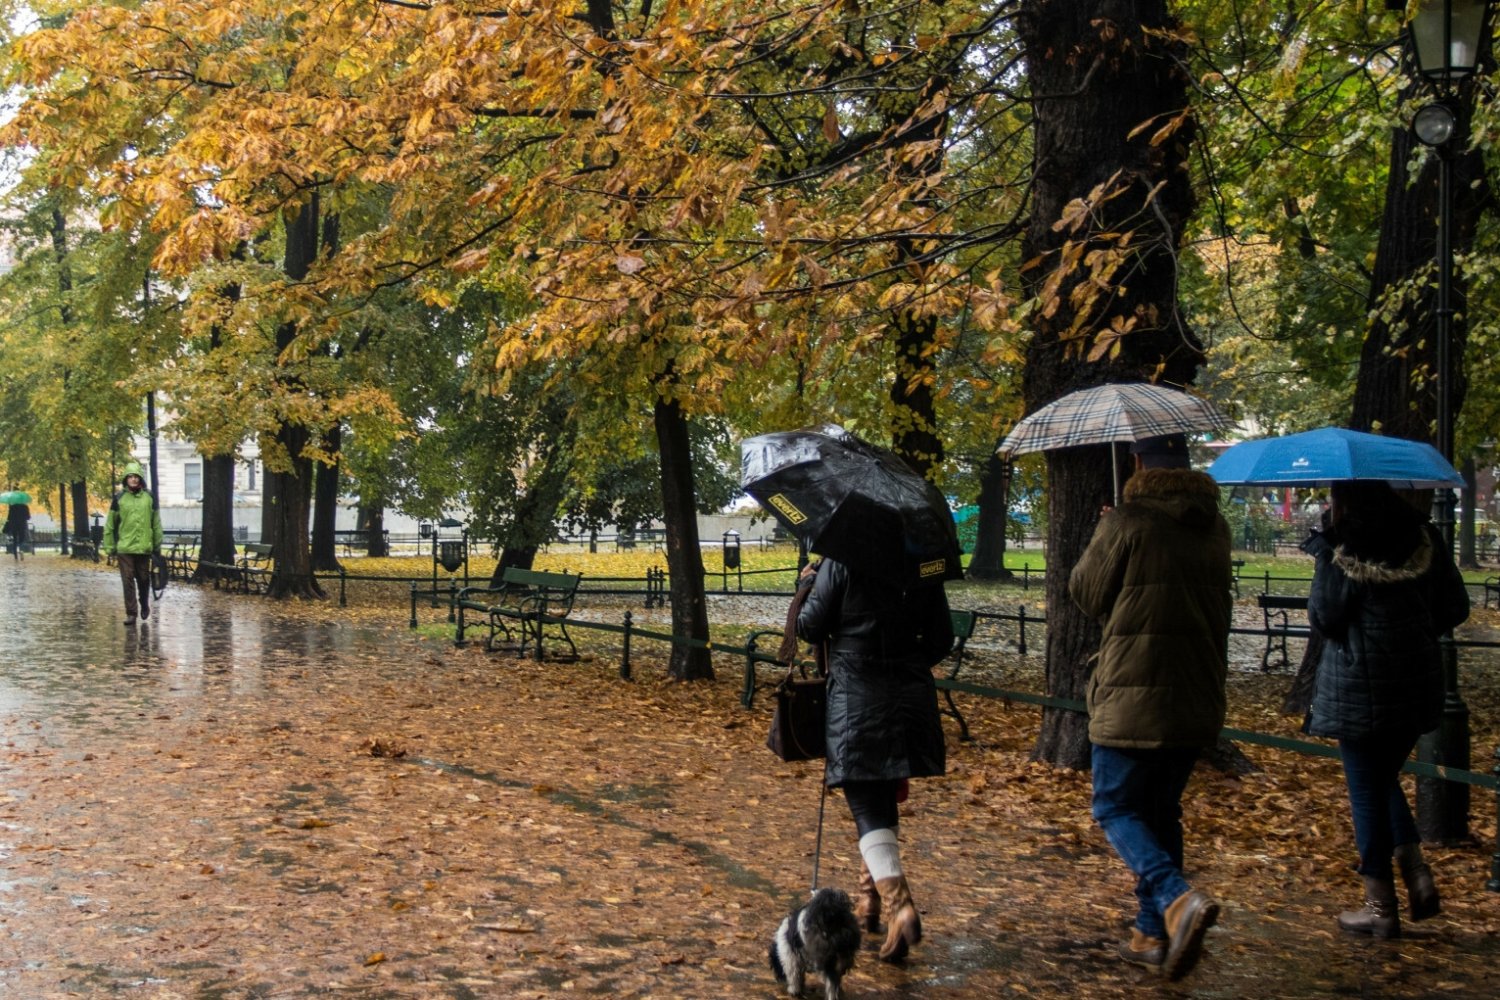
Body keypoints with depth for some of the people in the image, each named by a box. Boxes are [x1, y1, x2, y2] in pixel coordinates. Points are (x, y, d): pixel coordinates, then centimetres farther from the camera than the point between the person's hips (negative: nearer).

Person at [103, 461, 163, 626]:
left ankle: (144, 605, 34)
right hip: (124, 547, -1)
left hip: (144, 547, 1)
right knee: (128, 581, -2)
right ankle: (131, 613, 2)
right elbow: (110, 524, 3)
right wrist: (109, 547, 0)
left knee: (144, 579, 11)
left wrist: (157, 545, 7)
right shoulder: (119, 498, 0)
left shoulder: (149, 497, 5)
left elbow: (156, 523, 8)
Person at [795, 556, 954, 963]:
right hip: (910, 699, 5)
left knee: (868, 809, -3)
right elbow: (941, 640, 8)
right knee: (884, 801, 20)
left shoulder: (840, 563, -11)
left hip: (857, 701, -4)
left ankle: (899, 905, -21)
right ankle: (870, 899, 30)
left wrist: (806, 584, 13)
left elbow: (810, 628, -4)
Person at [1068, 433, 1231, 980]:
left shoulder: (1127, 523, -13)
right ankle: (1153, 933, 19)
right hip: (1196, 697, 6)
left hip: (1132, 694, -6)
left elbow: (1086, 593, -2)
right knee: (1162, 811, 17)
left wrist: (1102, 537, 12)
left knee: (1115, 807, 3)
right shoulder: (1215, 526, 9)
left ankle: (1177, 898, -19)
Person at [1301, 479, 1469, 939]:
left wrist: (1322, 557, -1)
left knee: (1367, 791, 4)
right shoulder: (1423, 538, 3)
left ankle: (1381, 907, 10)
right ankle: (1418, 874, 8)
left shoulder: (1341, 555, -13)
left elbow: (1323, 618, -10)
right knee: (1385, 779, 22)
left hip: (1360, 687, -6)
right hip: (1418, 683, 6)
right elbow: (1456, 607, 6)